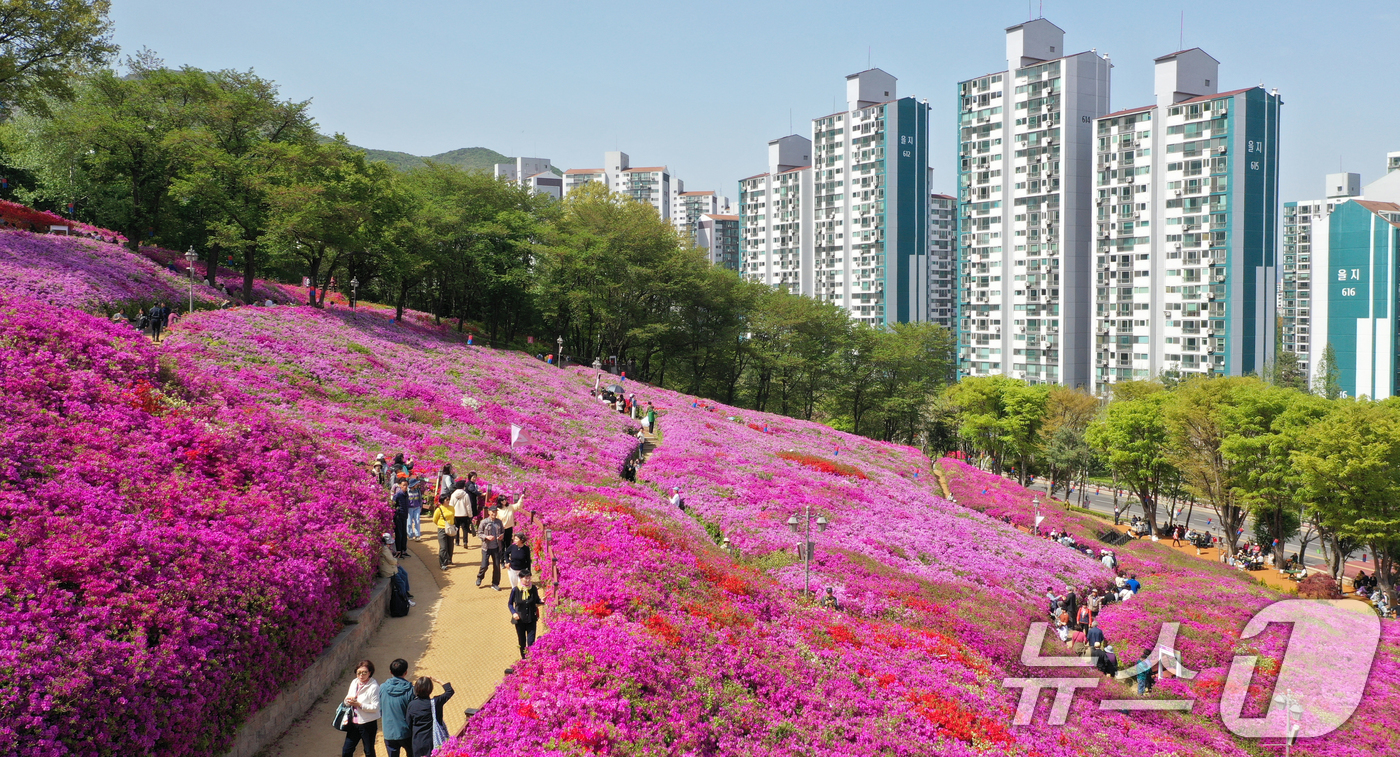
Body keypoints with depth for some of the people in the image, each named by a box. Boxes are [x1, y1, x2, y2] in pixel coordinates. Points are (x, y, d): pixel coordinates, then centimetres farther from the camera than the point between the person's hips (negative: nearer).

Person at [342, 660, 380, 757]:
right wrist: (348, 700, -12)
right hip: (354, 722, 6)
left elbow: (375, 707, -18)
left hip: (368, 724, -6)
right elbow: (347, 699, 12)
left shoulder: (374, 687, -17)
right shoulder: (354, 683, 4)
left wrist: (358, 704, -23)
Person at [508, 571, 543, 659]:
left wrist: (542, 601, -19)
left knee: (531, 641, -5)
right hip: (519, 619, 0)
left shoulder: (533, 588, -10)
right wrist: (513, 613, -14)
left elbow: (537, 601, 3)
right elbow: (510, 603, 1)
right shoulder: (515, 590, -13)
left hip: (531, 619, 0)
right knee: (522, 641, 15)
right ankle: (523, 658, 35)